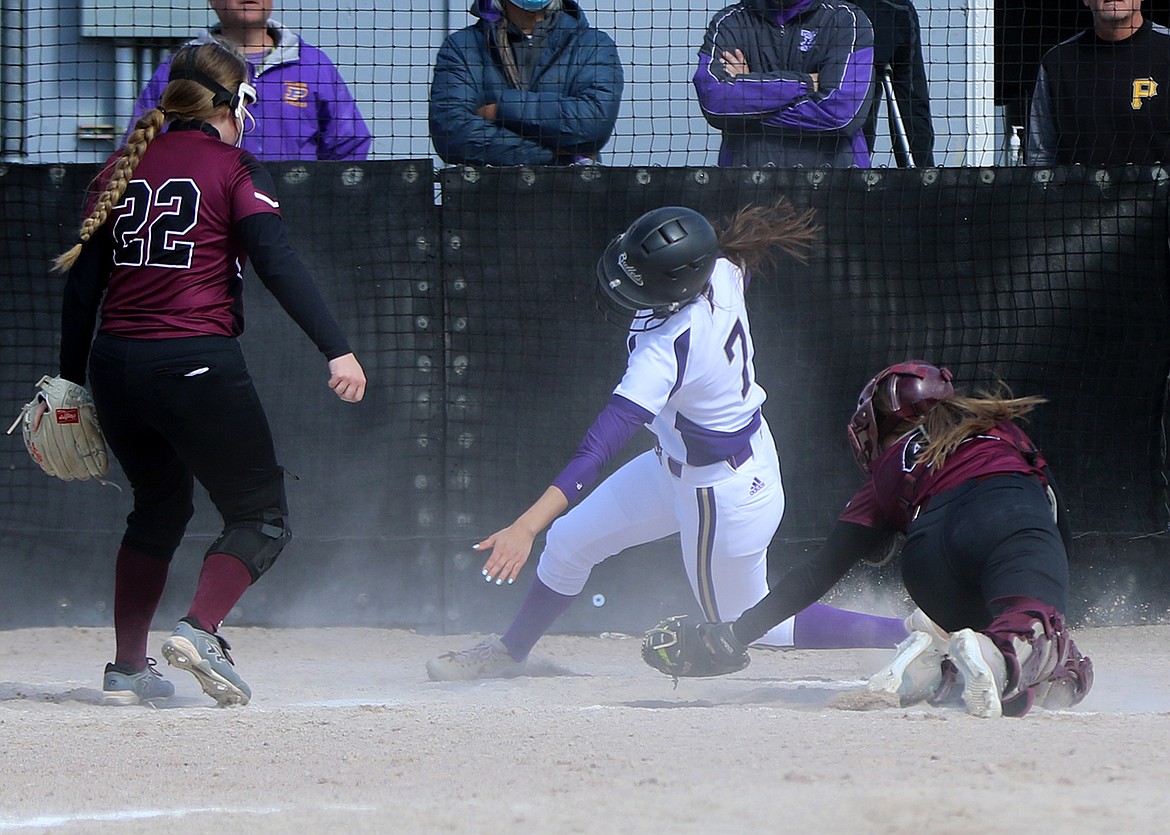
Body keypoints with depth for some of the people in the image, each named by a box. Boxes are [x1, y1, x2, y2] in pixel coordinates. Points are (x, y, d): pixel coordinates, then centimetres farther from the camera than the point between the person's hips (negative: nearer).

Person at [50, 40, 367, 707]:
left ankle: (129, 668, 21)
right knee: (262, 518, 4)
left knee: (160, 508, 25)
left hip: (115, 366, 6)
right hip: (196, 364, -6)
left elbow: (83, 281, 11)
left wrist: (71, 379, 16)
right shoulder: (232, 168, -2)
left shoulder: (123, 169, 12)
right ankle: (200, 631, -19)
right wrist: (337, 349, -20)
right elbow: (279, 264, -14)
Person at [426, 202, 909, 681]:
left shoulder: (669, 347, -40)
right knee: (570, 541, 16)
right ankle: (511, 652, 40)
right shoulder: (722, 270, -20)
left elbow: (603, 443, -46)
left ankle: (911, 636, 22)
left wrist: (526, 527, -50)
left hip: (723, 495, -8)